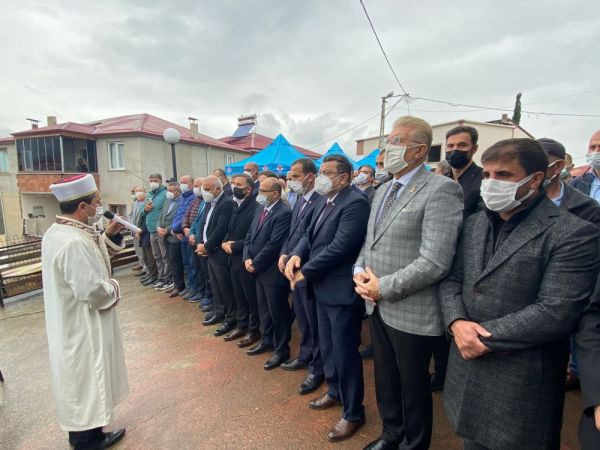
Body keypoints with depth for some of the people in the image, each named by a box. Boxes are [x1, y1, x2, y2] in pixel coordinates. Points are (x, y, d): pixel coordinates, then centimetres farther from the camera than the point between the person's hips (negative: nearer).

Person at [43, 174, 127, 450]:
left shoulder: (57, 231, 2)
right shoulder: (74, 242, -31)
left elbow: (89, 259, 13)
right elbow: (94, 292, -31)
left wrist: (107, 235, 0)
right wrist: (115, 288, -11)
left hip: (68, 324, 10)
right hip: (83, 328, -10)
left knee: (79, 383, 25)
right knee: (87, 383, 11)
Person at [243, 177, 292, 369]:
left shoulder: (284, 213, -19)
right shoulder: (260, 210, 9)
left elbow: (273, 244, -22)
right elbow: (250, 236, 12)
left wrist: (255, 263, -14)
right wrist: (247, 258, -2)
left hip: (273, 271, -9)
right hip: (258, 269, 9)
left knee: (278, 311, 6)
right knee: (263, 308, 21)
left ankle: (282, 349, 23)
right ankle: (267, 341, 40)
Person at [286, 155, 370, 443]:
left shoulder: (355, 202, -19)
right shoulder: (324, 201, 10)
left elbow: (339, 247, -26)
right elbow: (310, 234, 12)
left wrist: (304, 272, -17)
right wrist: (296, 255, -9)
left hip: (342, 290, -9)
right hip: (323, 288, 9)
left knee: (345, 353, 7)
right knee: (327, 347, 24)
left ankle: (353, 413, 28)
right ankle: (335, 392, 47)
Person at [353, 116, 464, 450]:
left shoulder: (441, 190, -17)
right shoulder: (384, 190, 11)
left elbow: (435, 263, -24)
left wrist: (384, 287, -17)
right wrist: (360, 270, -3)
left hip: (411, 312, -7)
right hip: (377, 306, 8)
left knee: (413, 386, 16)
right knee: (385, 380, 25)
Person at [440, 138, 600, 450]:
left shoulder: (573, 234, -14)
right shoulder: (474, 224, 6)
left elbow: (555, 313, -21)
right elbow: (451, 279, 4)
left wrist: (483, 335, -19)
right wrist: (457, 323, -14)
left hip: (521, 383, -5)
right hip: (467, 366, 6)